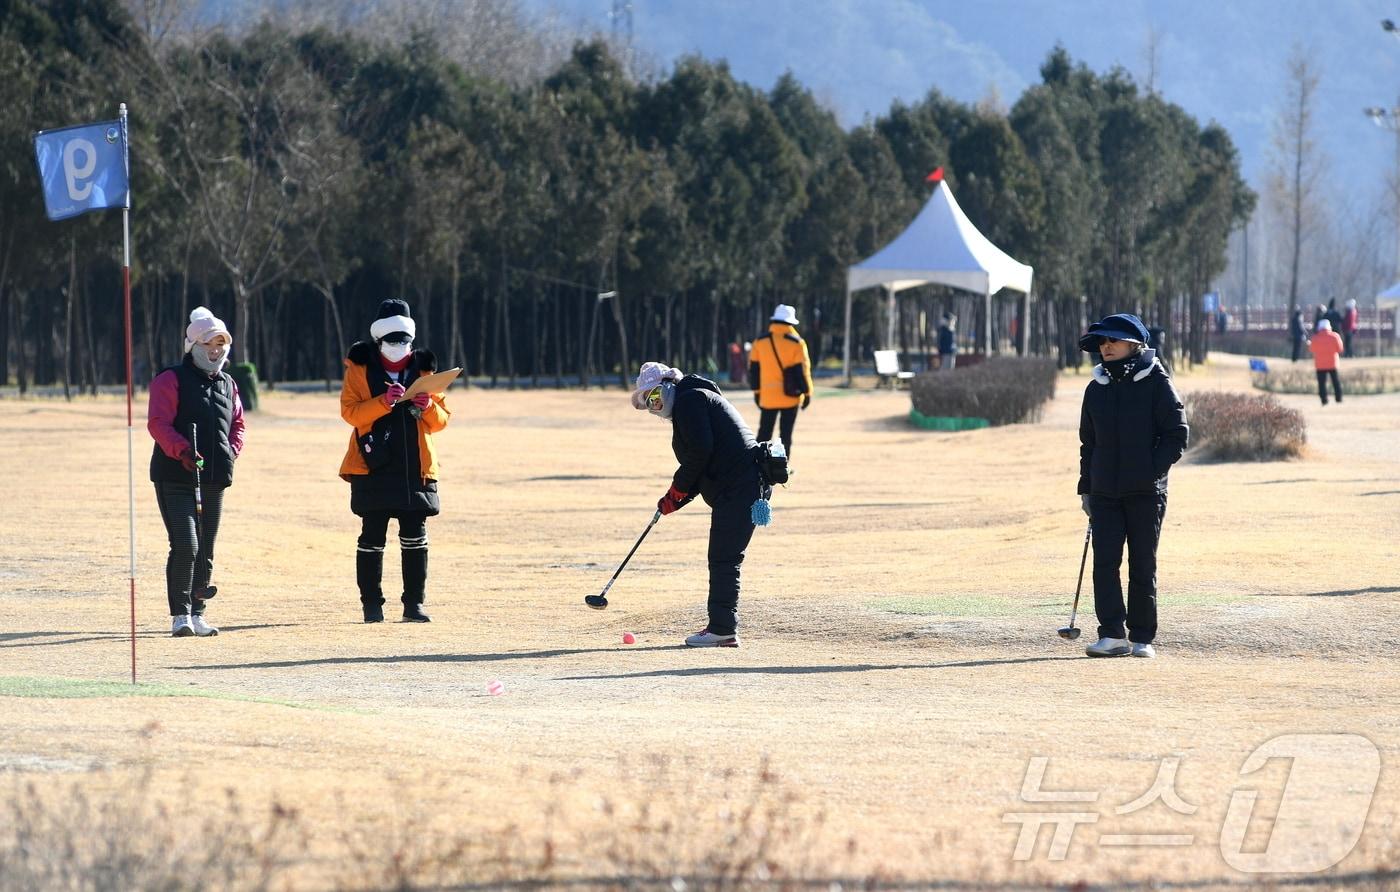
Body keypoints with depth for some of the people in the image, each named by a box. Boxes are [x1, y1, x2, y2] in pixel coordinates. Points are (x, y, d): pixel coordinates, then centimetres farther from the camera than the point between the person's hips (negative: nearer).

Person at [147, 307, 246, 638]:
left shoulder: (227, 385, 16)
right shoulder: (171, 380, -5)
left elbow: (237, 423, 23)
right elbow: (158, 422, -14)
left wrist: (231, 451, 3)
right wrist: (182, 450, -29)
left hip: (214, 480, 7)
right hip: (176, 478, -7)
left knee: (205, 551, 9)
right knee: (185, 546, -15)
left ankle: (197, 613, 18)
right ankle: (180, 616, -12)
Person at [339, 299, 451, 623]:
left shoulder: (422, 369, 12)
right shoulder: (360, 368, 4)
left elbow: (441, 421, 12)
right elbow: (349, 411, -7)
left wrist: (428, 407, -10)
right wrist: (384, 402, -20)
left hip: (415, 468, 3)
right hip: (373, 466, -3)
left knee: (415, 536, 2)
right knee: (372, 537, -1)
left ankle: (414, 603, 7)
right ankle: (371, 604, 6)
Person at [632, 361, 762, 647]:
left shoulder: (689, 400, -4)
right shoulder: (692, 401, 27)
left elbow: (701, 449, -17)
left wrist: (678, 488, -6)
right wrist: (674, 501, 12)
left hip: (737, 486, -10)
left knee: (724, 559, -8)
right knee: (723, 559, 12)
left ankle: (722, 628, -8)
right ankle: (723, 628, 14)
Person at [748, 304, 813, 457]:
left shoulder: (759, 342, 2)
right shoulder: (796, 343, -8)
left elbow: (754, 369, 6)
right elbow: (802, 370, -8)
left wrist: (756, 391, 15)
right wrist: (807, 393, 0)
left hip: (767, 397, 2)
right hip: (790, 397, -2)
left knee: (764, 433, 9)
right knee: (786, 434, 3)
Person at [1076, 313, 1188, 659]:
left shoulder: (1156, 383, -2)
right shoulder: (1096, 389, 12)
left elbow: (1177, 434, -4)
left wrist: (1152, 472, -13)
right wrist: (1085, 487, 13)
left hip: (1146, 492, -4)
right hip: (1104, 493, 4)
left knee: (1143, 565, 1)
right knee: (1104, 561, -7)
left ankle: (1142, 638, 7)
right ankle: (1113, 635, -6)